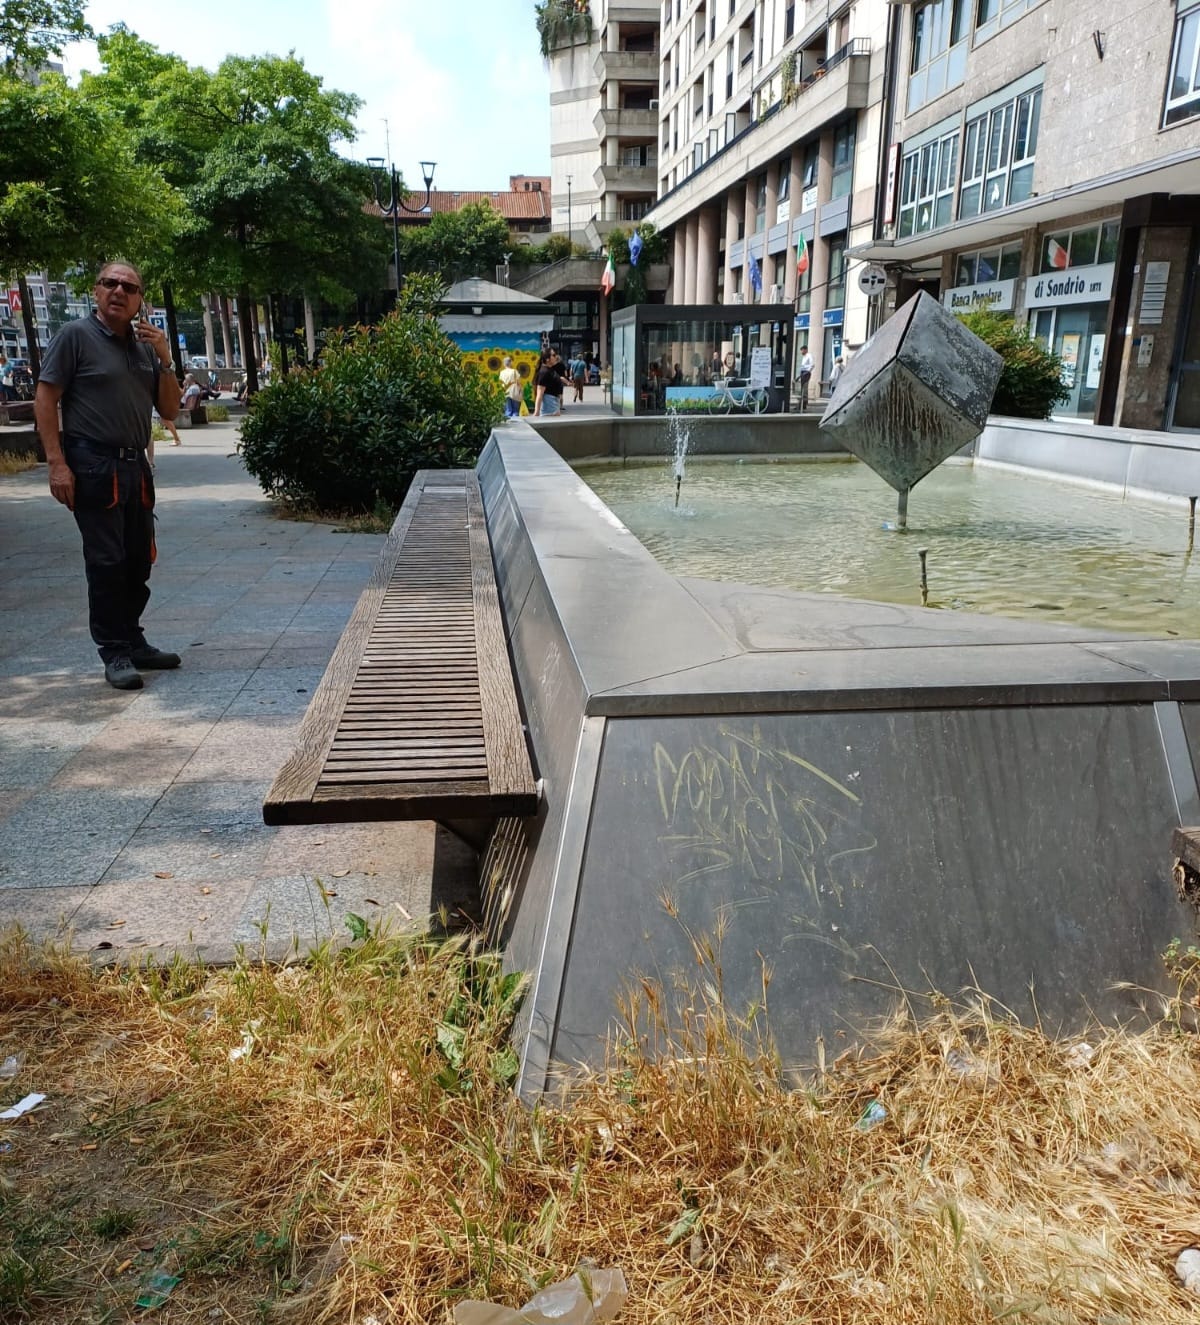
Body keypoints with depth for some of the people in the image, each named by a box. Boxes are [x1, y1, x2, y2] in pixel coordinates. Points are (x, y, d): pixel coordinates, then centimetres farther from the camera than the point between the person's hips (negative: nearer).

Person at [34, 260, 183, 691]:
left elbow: (170, 410, 14)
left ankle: (134, 643, 24)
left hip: (135, 466, 6)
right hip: (94, 466, -6)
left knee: (138, 561, 11)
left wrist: (164, 359, -1)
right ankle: (115, 655, 2)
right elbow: (45, 400, -7)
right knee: (106, 563, -5)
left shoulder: (144, 345, 14)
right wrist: (57, 463, -16)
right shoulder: (75, 336, -3)